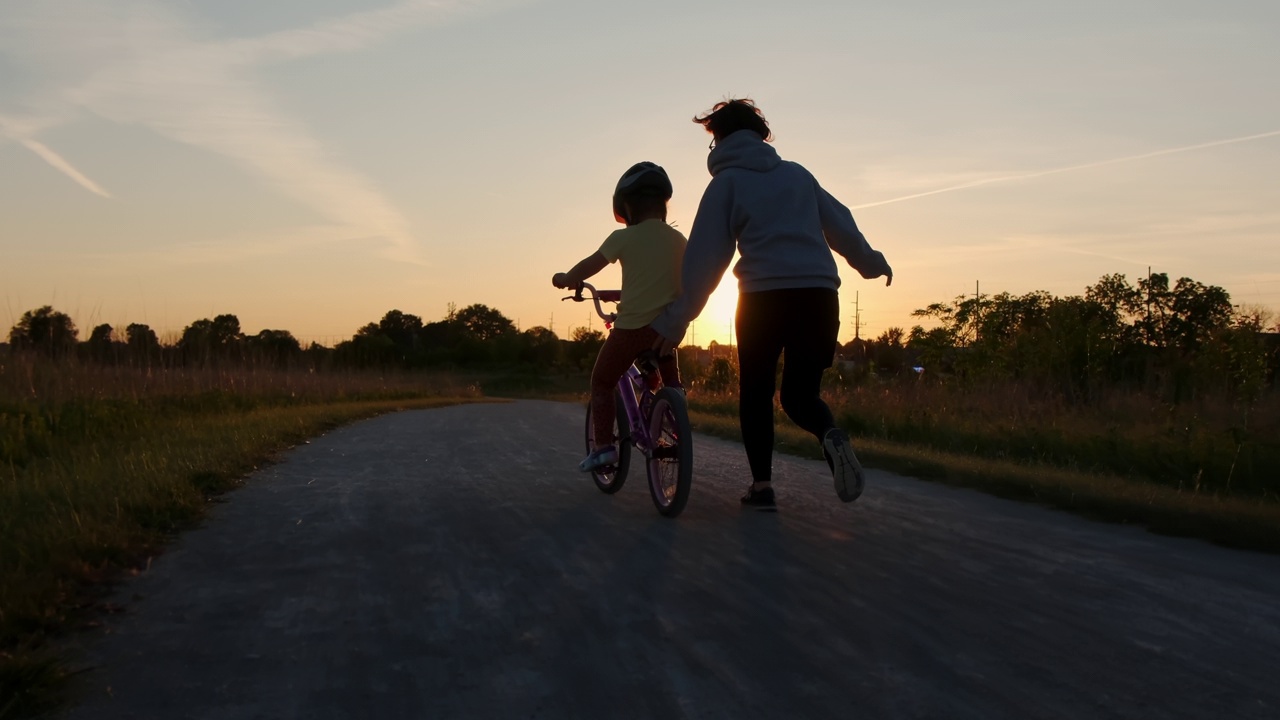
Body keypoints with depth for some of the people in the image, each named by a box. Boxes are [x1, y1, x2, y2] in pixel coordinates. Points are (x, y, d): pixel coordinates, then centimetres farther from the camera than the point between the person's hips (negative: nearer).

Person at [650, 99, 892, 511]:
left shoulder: (727, 181, 6)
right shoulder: (797, 174, 17)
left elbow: (705, 256, 0)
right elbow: (841, 225, 23)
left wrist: (677, 318, 1)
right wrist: (872, 263, 38)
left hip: (764, 295, -3)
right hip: (819, 294, 3)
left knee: (755, 390, 14)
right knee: (800, 392, 14)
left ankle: (762, 485, 9)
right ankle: (831, 434, -17)